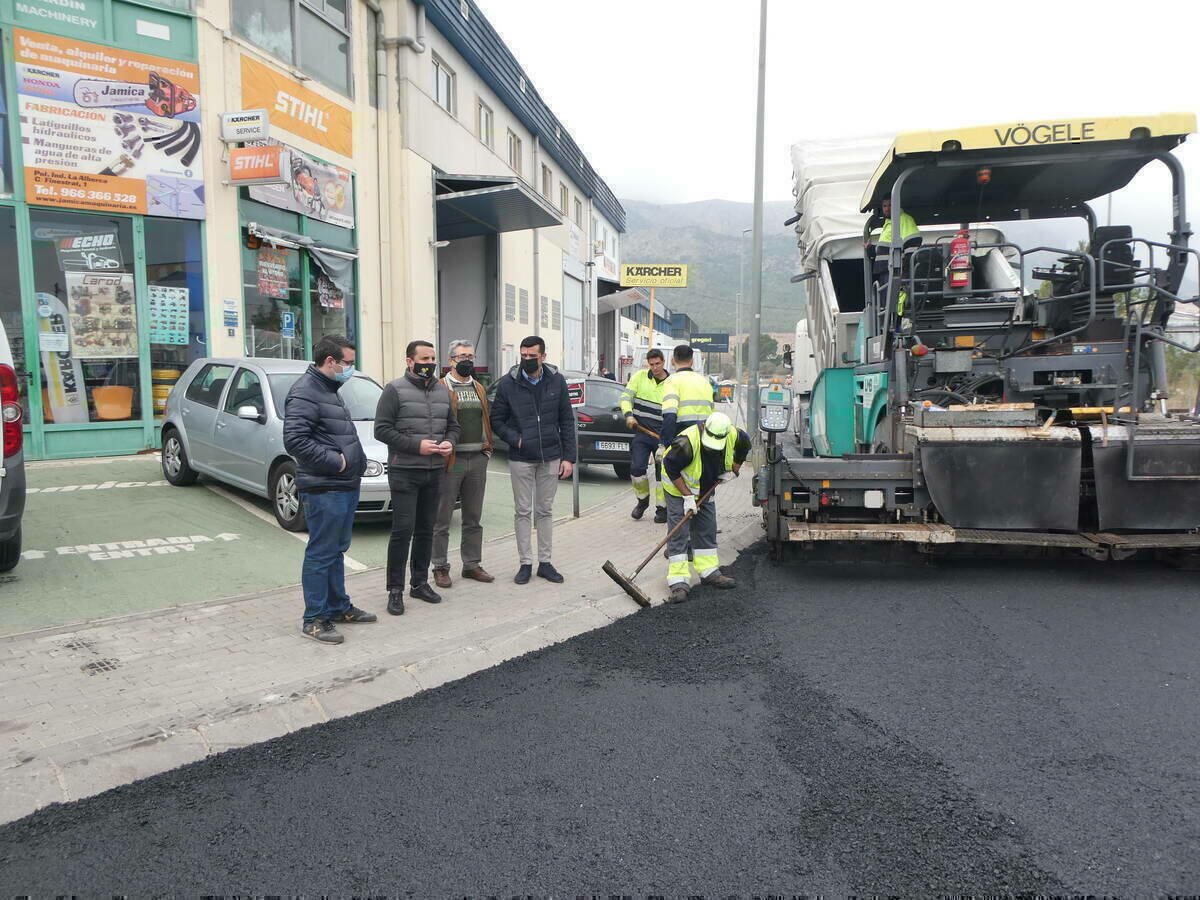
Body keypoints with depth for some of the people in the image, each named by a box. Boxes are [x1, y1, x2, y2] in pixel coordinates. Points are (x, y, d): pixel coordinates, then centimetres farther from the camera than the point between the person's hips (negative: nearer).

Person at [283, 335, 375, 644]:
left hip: (346, 486, 10)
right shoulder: (305, 392, -15)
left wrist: (357, 460, 12)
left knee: (337, 550, 18)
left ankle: (339, 607, 29)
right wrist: (334, 461, -20)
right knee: (321, 554, -2)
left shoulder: (329, 390, 18)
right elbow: (294, 440, -24)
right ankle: (315, 619, 7)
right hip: (324, 489, -10)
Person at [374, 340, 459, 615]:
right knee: (403, 530, -6)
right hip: (404, 471, -6)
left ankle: (419, 583, 24)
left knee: (426, 529, 12)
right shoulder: (395, 390, -6)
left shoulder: (442, 391, 13)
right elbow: (382, 429, -11)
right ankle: (395, 590, 4)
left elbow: (453, 425, 19)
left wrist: (450, 442, -3)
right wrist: (416, 445, -18)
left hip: (435, 471, 6)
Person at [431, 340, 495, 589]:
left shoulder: (480, 388, 16)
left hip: (478, 459, 6)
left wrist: (487, 447, 10)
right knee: (442, 519, 2)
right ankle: (440, 568, 12)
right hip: (451, 460, -6)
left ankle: (472, 564, 24)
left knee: (473, 518, 14)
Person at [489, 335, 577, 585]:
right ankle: (526, 563, 16)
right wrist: (515, 439, -14)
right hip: (521, 458, -1)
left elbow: (566, 421, 2)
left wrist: (568, 457, -2)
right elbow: (497, 419, 1)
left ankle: (545, 562, 20)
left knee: (545, 511, 10)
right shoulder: (509, 383, -5)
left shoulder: (557, 381, 0)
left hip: (550, 458, 1)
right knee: (523, 512, 5)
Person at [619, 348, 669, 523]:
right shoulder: (639, 377, 4)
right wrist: (628, 415, -15)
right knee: (637, 468, -8)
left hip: (662, 435, 0)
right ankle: (642, 500, 17)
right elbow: (626, 397, 4)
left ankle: (662, 508, 16)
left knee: (662, 471, 2)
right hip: (641, 432, 0)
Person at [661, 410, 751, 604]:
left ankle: (709, 572, 24)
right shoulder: (687, 442, -37)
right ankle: (678, 583, -9)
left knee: (707, 531, 11)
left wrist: (733, 470, -1)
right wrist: (687, 496, -24)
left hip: (706, 489, 6)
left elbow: (744, 445, 6)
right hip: (679, 489, -6)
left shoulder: (734, 436, -20)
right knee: (678, 535, -9)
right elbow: (670, 468, -25)